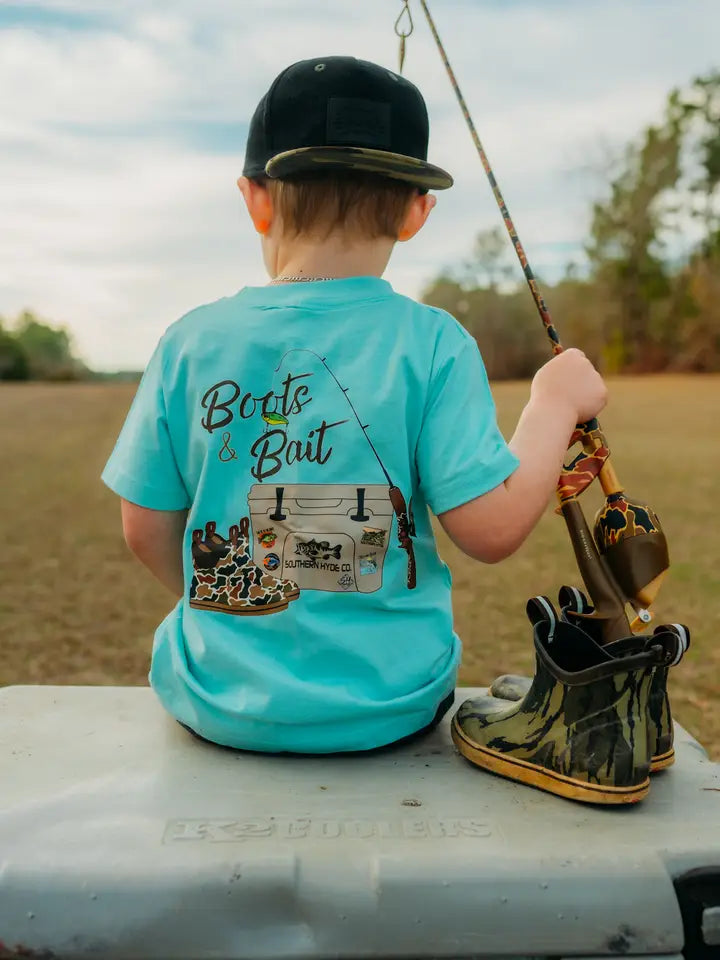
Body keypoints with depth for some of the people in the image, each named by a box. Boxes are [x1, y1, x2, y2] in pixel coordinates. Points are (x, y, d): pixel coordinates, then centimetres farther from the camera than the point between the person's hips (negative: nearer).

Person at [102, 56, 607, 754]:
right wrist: (555, 404, -1)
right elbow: (491, 529, -15)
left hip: (219, 704, 1)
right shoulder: (432, 344, -14)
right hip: (389, 709, 0)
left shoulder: (192, 342, -8)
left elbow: (146, 530, -2)